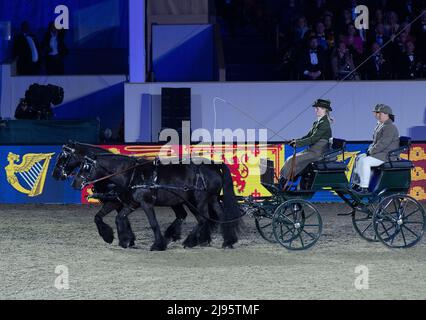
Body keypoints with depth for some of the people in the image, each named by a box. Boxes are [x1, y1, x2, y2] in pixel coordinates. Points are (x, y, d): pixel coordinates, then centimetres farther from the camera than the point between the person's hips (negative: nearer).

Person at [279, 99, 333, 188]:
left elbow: (313, 139, -19)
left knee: (292, 160, -18)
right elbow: (308, 136, 17)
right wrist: (296, 141, 3)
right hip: (312, 150, 9)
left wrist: (298, 143, -17)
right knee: (290, 160, -2)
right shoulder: (317, 123, 16)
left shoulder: (324, 124, -14)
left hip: (318, 153, -9)